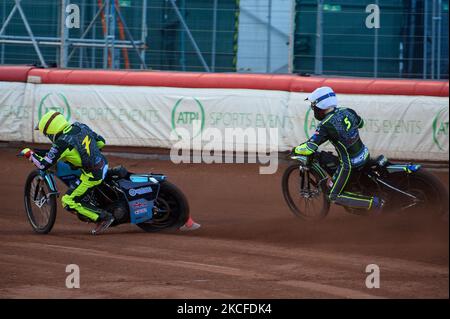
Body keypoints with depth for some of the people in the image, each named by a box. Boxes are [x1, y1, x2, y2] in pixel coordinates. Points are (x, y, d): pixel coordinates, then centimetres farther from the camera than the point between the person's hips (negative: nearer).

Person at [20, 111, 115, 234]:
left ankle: (103, 217, -2)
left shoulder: (62, 143, -20)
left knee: (69, 202, 0)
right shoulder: (80, 127, 2)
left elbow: (44, 165, -14)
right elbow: (101, 142, 13)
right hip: (103, 165, 9)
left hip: (92, 176, -9)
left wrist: (29, 153, 1)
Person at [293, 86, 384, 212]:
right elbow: (360, 123, 20)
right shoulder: (347, 111, -2)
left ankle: (373, 203, -6)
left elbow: (309, 148, -27)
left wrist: (296, 150, -8)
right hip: (365, 155, 8)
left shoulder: (325, 125, -23)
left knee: (334, 197, 5)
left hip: (350, 164, -8)